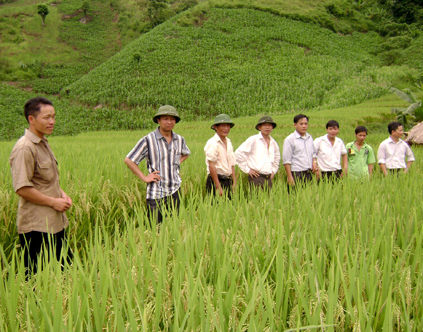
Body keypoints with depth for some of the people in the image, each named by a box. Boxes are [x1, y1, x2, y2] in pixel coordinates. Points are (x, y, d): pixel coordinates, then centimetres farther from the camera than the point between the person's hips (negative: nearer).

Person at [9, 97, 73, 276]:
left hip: (55, 222, 9)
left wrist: (62, 194, 6)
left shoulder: (44, 143, 13)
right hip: (36, 226, -9)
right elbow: (22, 188, -21)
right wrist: (53, 201, -15)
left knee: (66, 266, 15)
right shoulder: (24, 148, -17)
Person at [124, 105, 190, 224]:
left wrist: (177, 163, 12)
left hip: (175, 191, 5)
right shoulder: (148, 140, -7)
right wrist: (144, 178, -7)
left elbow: (186, 153, 31)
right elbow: (128, 160, -4)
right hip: (156, 193, -4)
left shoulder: (179, 140, 8)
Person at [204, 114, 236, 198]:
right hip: (215, 179, -7)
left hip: (228, 181, 7)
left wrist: (234, 182, 11)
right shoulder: (212, 143, -12)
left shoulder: (228, 142, 13)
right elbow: (211, 166, -17)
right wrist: (218, 187, -19)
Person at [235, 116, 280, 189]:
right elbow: (238, 153, -10)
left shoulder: (273, 142, 13)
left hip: (268, 178, 6)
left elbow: (277, 157, 33)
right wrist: (247, 169, -8)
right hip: (256, 177, -6)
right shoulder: (253, 140, -5)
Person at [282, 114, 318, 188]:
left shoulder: (310, 137, 13)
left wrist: (314, 162, 4)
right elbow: (286, 160, -8)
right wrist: (290, 177, -13)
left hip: (309, 173, 6)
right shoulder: (289, 139, -6)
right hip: (297, 174, -6)